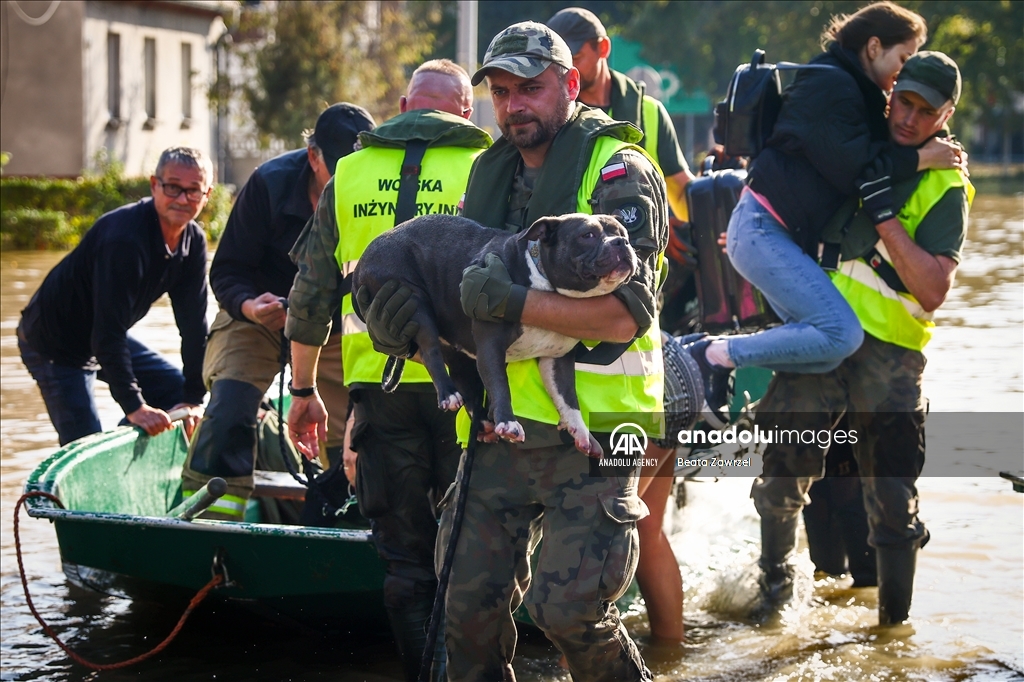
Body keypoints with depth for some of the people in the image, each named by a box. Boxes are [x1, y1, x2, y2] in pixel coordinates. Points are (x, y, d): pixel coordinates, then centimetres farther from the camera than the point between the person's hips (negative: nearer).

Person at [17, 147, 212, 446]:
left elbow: (193, 325, -3)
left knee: (179, 392, 11)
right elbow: (108, 331, -36)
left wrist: (193, 398, -9)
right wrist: (133, 406, -38)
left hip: (106, 339, 9)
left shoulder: (193, 240, -7)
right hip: (54, 343, -9)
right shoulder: (124, 238, -33)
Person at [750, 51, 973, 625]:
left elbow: (933, 291, -13)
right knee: (785, 465, -2)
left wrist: (886, 217, -19)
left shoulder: (946, 189, 0)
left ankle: (896, 617, 11)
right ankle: (776, 581, 20)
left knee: (892, 496, -3)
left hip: (889, 350, -3)